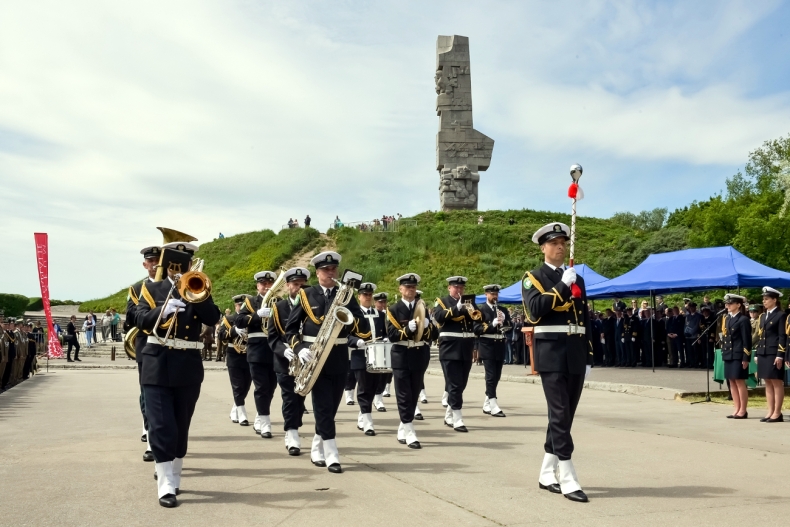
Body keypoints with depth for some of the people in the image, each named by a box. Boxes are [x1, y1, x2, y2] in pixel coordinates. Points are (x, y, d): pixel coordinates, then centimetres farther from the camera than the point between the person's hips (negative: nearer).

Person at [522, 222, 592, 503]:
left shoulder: (577, 280, 17)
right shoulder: (533, 277, 1)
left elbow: (586, 321, 16)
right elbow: (536, 309, -17)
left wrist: (588, 358, 11)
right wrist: (562, 285, -16)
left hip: (576, 355, 6)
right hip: (551, 354, -6)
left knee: (565, 415, 10)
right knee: (559, 414, -9)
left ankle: (547, 474, 21)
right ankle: (568, 480, -7)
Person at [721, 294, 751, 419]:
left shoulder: (743, 319, -8)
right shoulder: (727, 318, 13)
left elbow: (747, 340, -11)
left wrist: (746, 358, -14)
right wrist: (723, 353, 12)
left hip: (738, 356, -7)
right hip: (728, 355, 8)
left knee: (740, 382, -3)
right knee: (732, 382, 9)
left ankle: (743, 411, 4)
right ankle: (737, 409, 16)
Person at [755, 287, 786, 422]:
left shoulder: (781, 315, -5)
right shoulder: (763, 316, 16)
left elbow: (783, 337, -11)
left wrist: (780, 356, -16)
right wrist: (758, 354, 14)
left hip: (774, 353, -7)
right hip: (763, 353, 8)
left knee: (777, 383, -3)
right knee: (768, 383, 8)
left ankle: (777, 413, 0)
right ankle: (770, 412, 12)